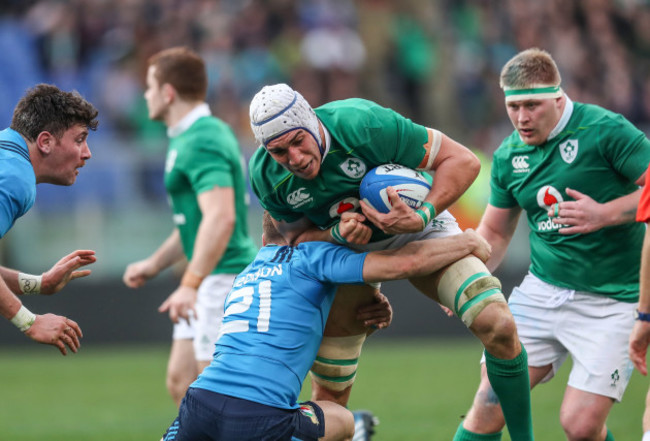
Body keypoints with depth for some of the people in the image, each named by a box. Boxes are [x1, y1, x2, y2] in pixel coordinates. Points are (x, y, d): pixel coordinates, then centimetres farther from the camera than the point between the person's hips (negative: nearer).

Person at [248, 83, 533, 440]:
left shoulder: (362, 124, -34)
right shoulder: (265, 176, -22)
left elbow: (462, 160, -27)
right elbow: (296, 236, -5)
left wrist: (422, 216, -41)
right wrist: (337, 234, -28)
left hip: (417, 232, -3)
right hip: (345, 250, 3)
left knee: (498, 325, -24)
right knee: (328, 396, 0)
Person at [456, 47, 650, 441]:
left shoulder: (604, 130, -13)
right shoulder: (508, 156, 6)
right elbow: (495, 232, 18)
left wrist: (605, 214, -24)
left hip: (612, 301, -5)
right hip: (543, 289, 5)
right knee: (490, 402, -3)